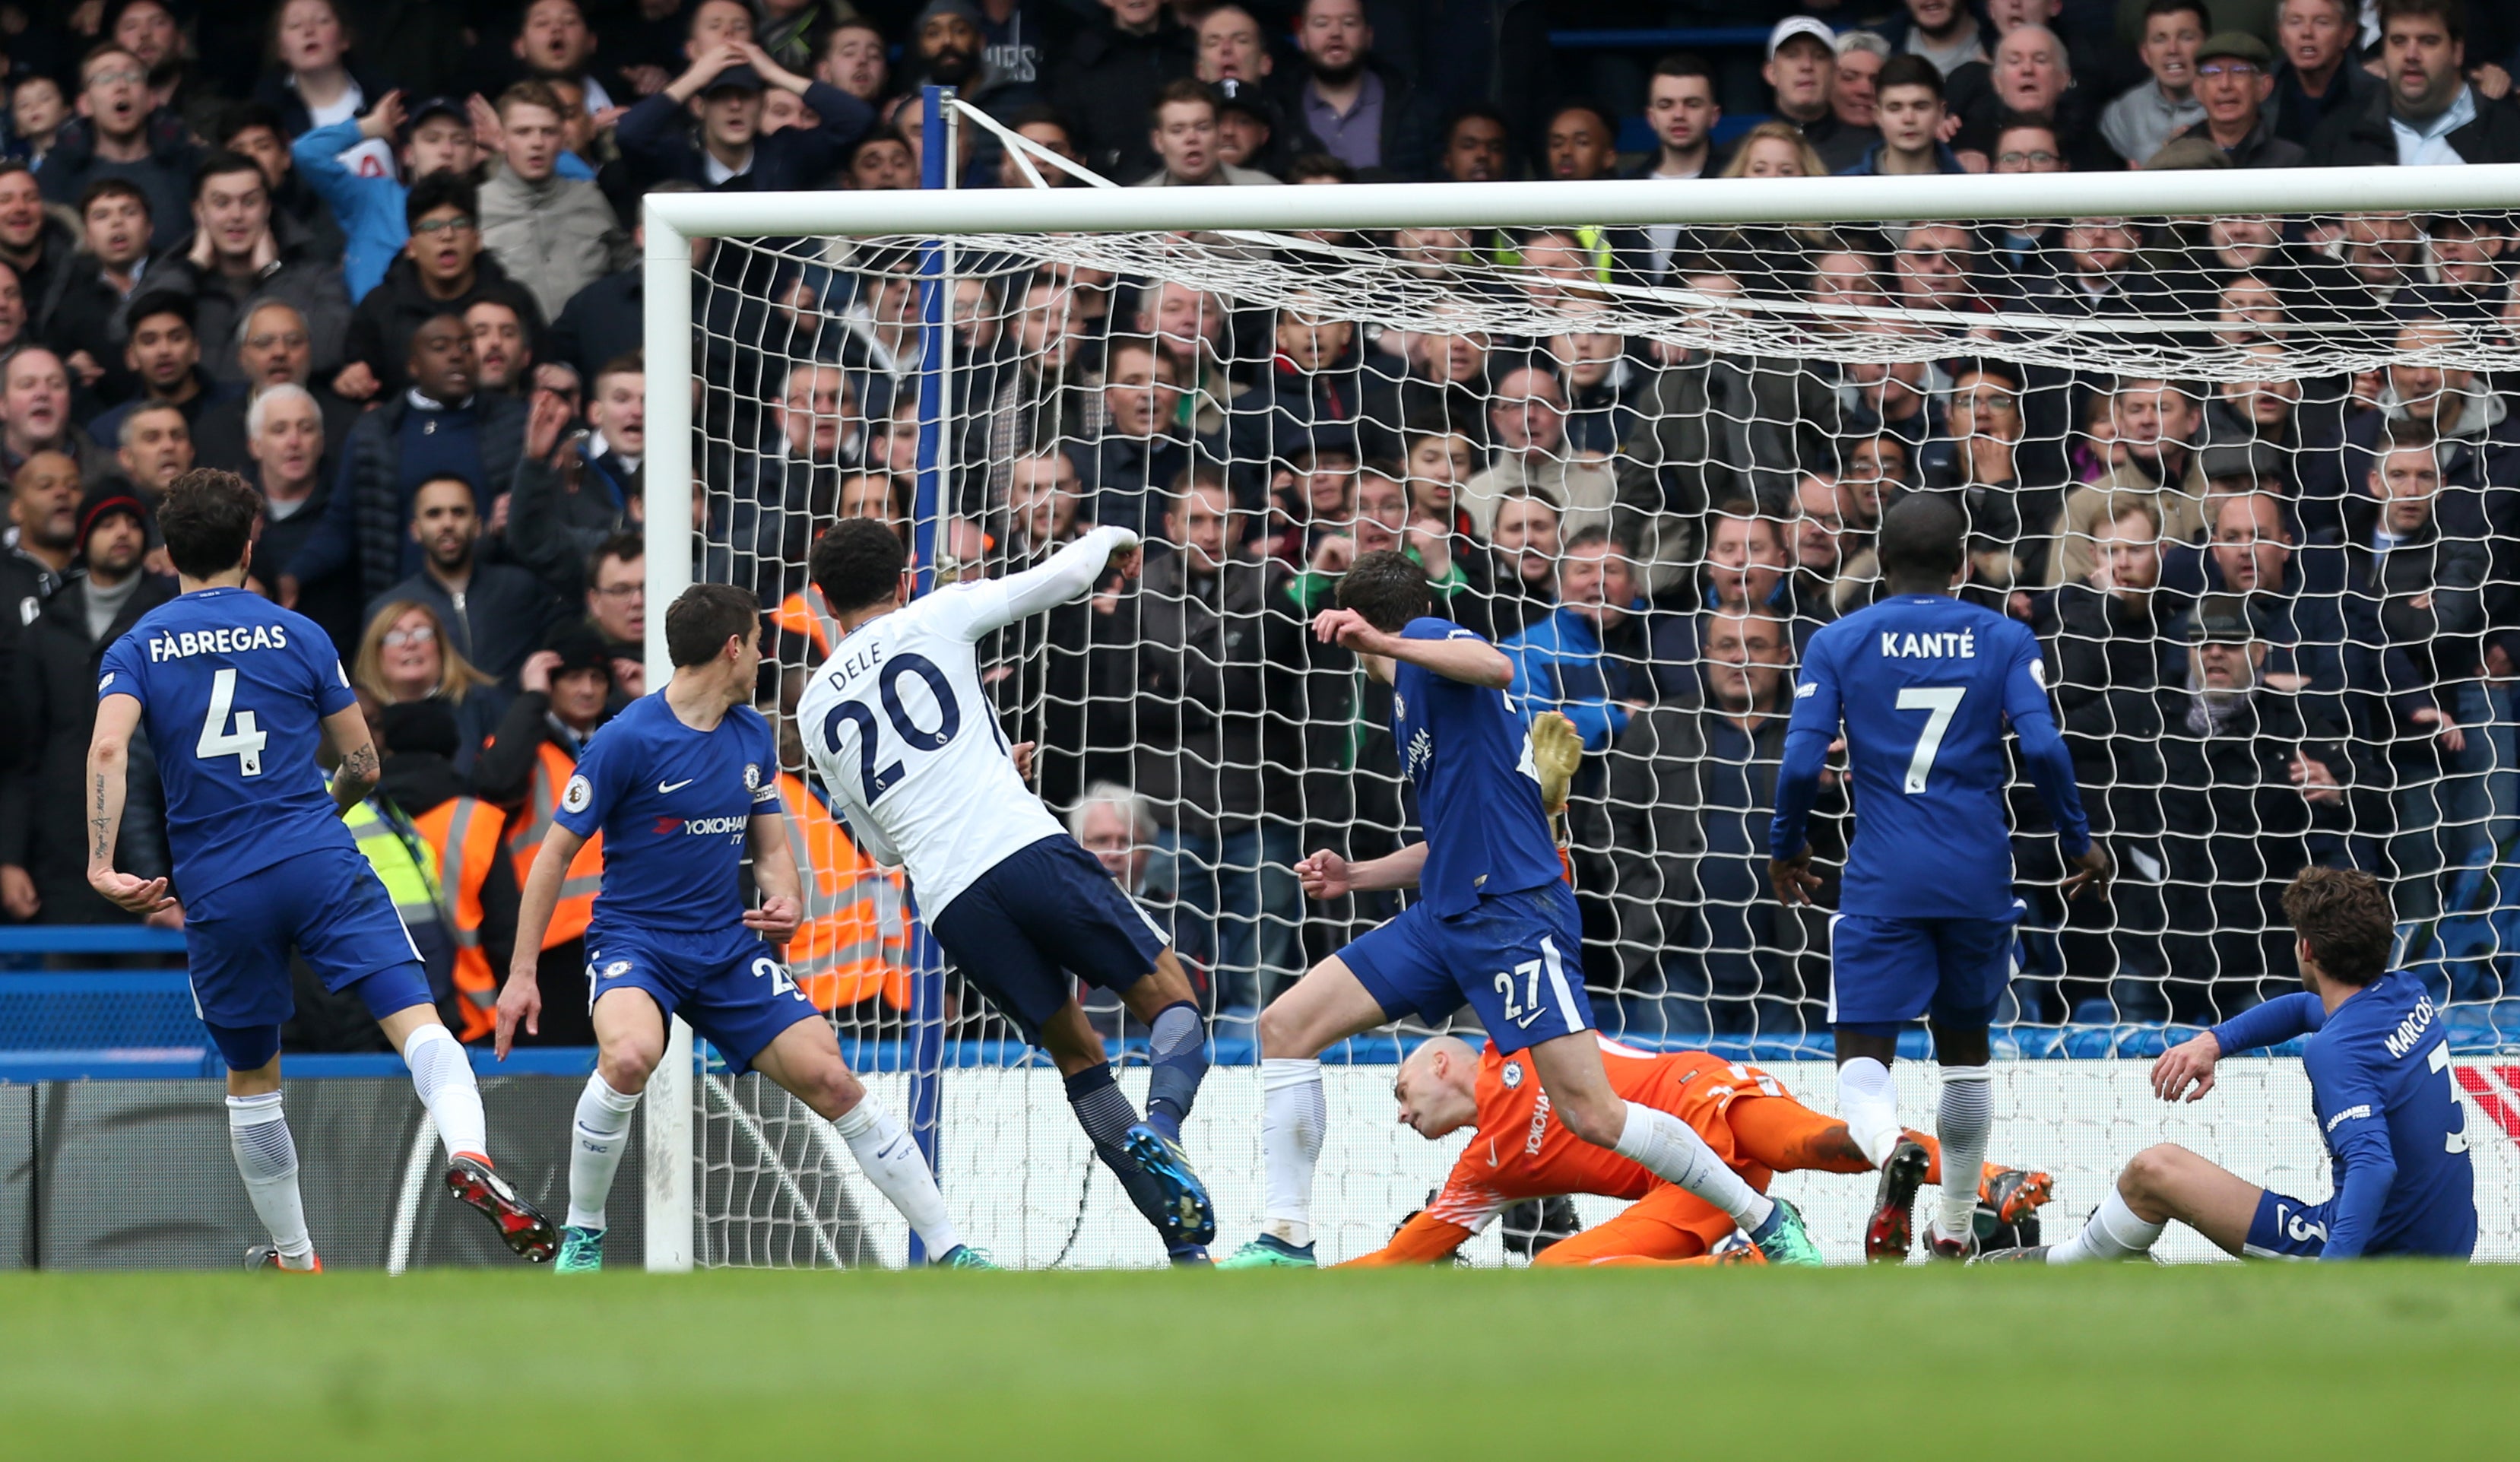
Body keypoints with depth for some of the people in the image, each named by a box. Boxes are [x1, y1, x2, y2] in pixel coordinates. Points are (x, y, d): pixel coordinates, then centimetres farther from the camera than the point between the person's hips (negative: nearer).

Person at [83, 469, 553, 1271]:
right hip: (322, 864, -1)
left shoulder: (136, 648, 8)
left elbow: (108, 748, -12)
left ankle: (294, 1258, 27)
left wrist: (100, 866, -15)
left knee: (251, 1079, 19)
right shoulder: (298, 635, 9)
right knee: (415, 1019, -12)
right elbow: (363, 765, 12)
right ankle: (470, 1154, -41)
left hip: (218, 889, 1)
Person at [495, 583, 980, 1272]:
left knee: (830, 1080, -6)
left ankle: (947, 1250, 3)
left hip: (729, 946, 5)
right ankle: (581, 1236, -14)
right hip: (633, 938, -5)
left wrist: (786, 899, -6)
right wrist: (521, 974, -12)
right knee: (630, 1055, -36)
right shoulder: (629, 739, -13)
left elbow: (771, 847, 18)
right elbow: (554, 855, -8)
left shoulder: (753, 735, 7)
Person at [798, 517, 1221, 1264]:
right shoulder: (935, 618, 12)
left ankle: (1188, 1249, 4)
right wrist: (1109, 541, 37)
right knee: (1172, 1005, 6)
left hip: (949, 903, 3)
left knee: (1077, 1054, 14)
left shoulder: (816, 709, 22)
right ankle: (1159, 1125, -28)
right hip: (1026, 847, -3)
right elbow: (1064, 574, 14)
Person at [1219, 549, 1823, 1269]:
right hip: (1443, 915, 10)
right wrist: (1356, 876, 25)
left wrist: (1383, 645, -35)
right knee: (1284, 1026, 1)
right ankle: (1286, 1240, 3)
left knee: (1591, 1113, -15)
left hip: (1511, 912, -10)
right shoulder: (1411, 699, 24)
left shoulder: (1426, 642, -2)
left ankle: (1766, 1220, -1)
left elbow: (1497, 668, -28)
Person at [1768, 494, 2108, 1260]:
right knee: (1965, 1045, 20)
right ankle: (1955, 1221, 28)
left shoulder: (1838, 643, 2)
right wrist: (2078, 840, 6)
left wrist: (1786, 848, 14)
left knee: (1863, 1052, -4)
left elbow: (1801, 761, -4)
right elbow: (2043, 747, -7)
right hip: (1979, 876, 2)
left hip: (1883, 880, -2)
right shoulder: (2004, 639, 4)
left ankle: (1892, 1147, -38)